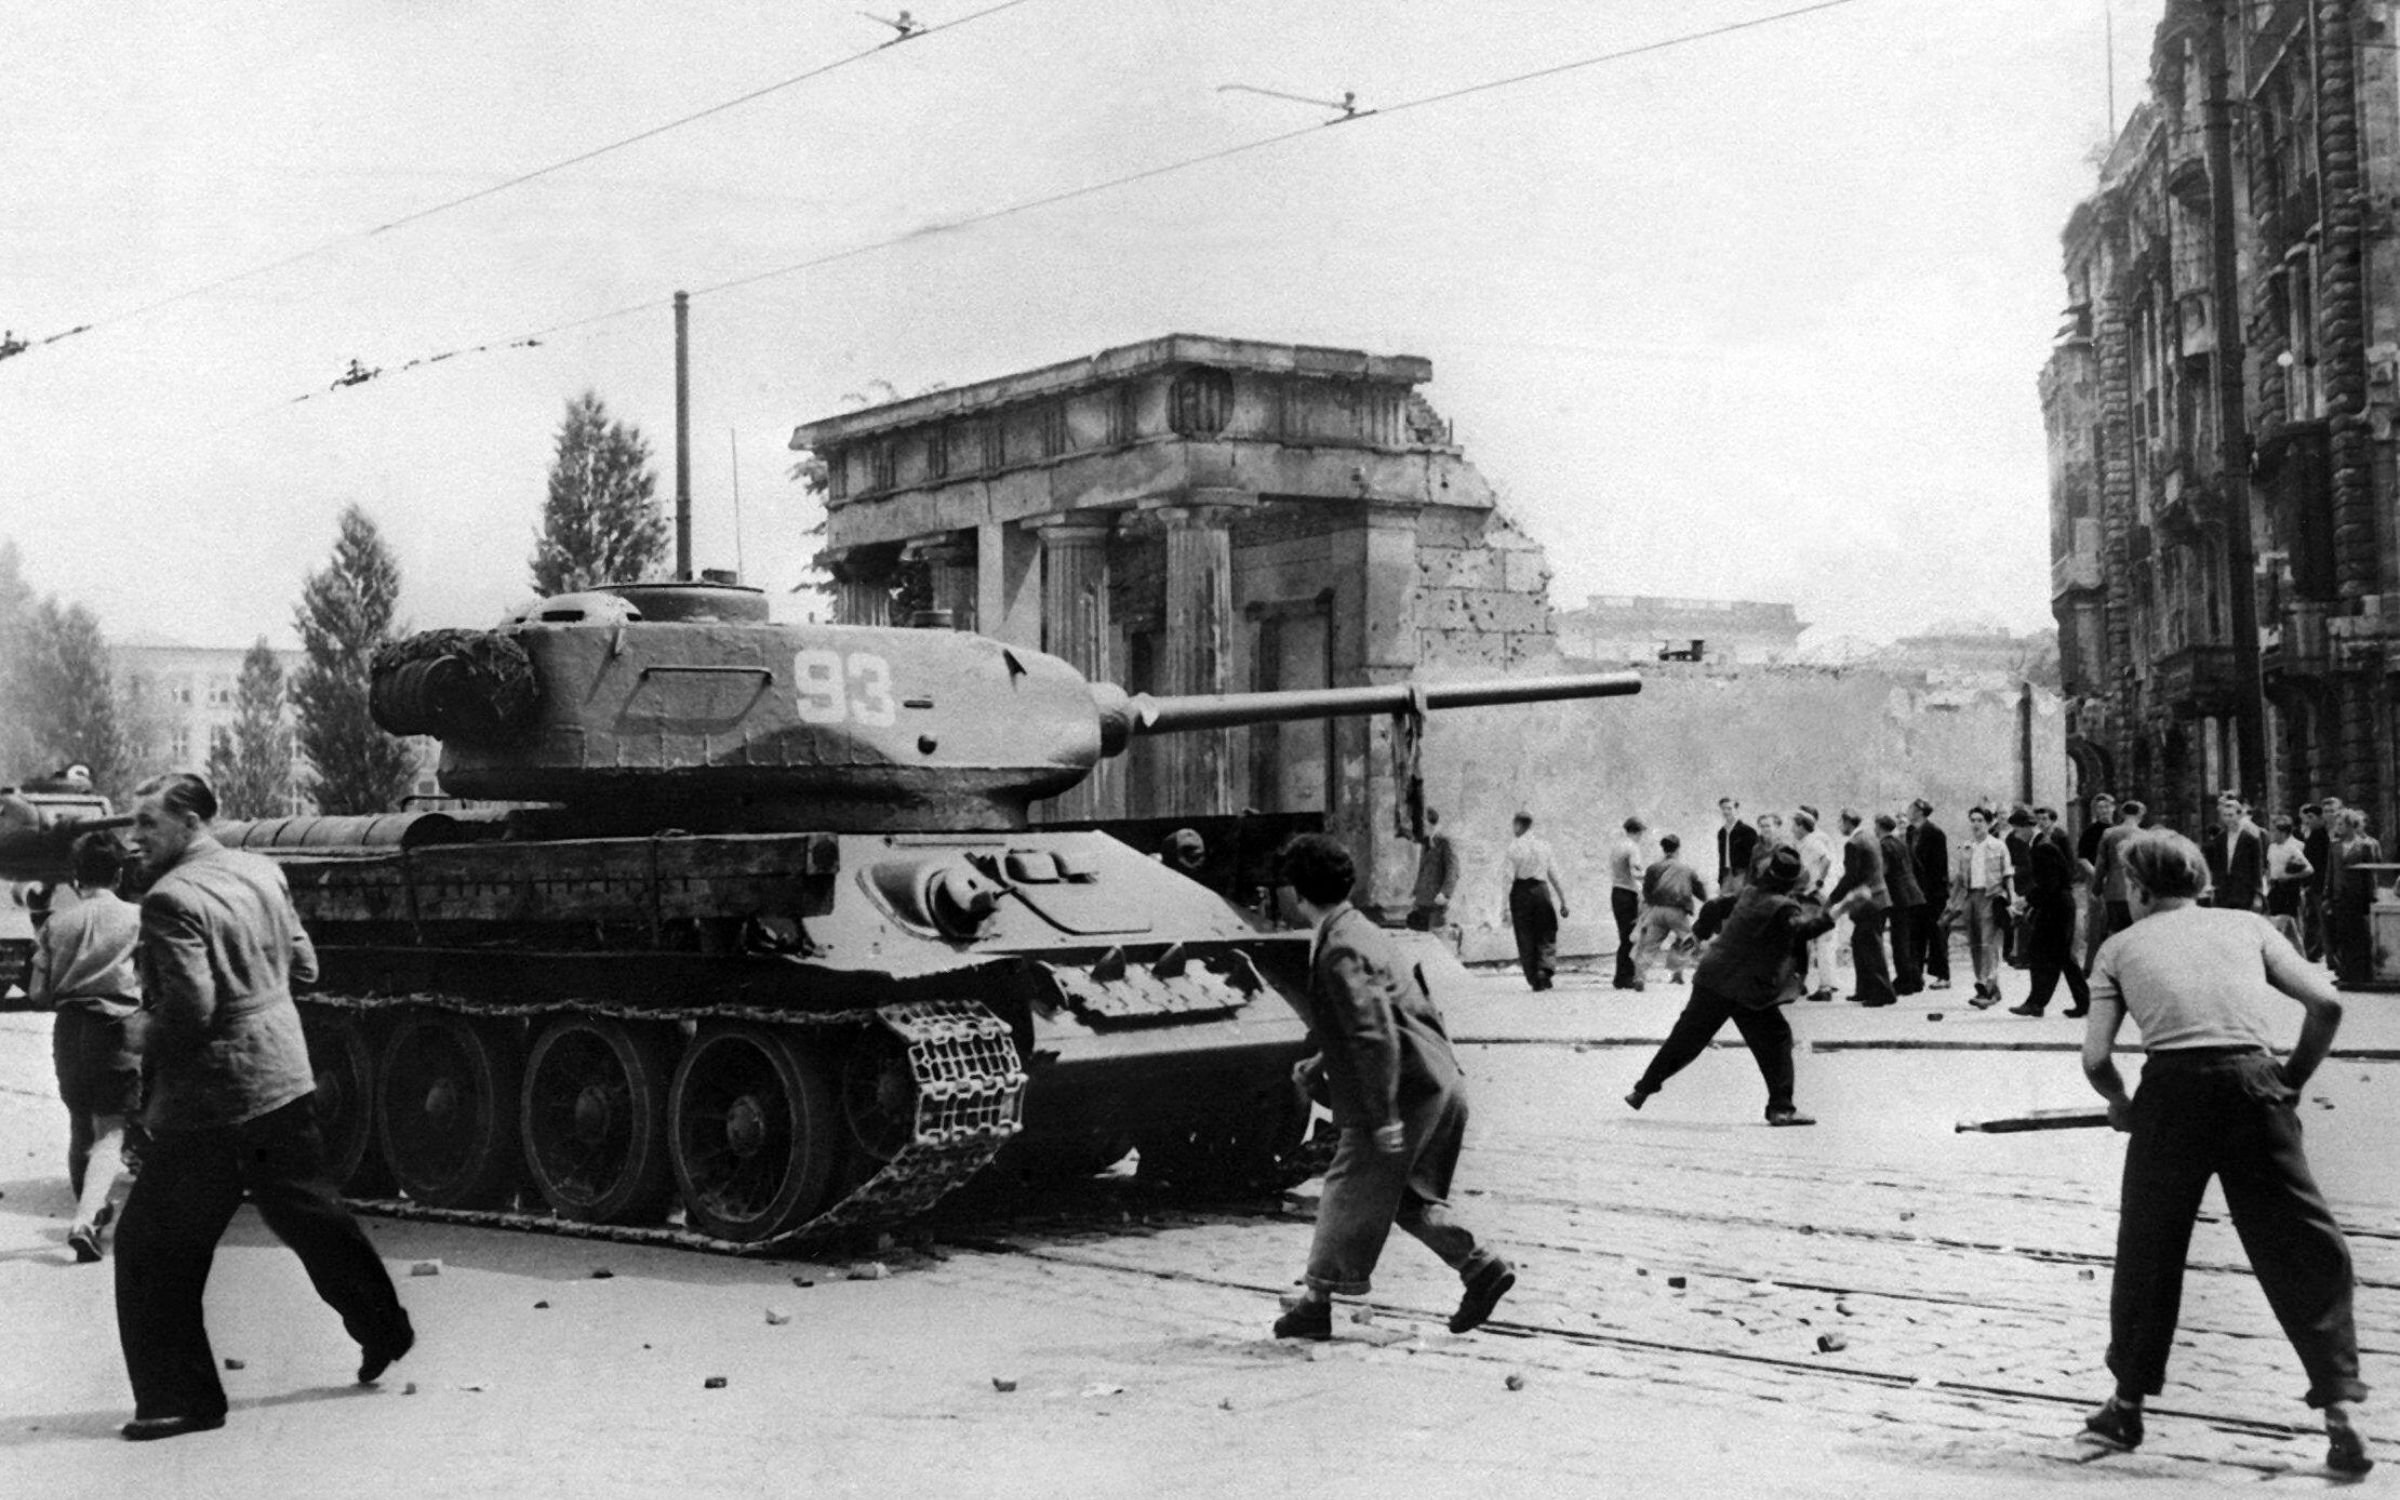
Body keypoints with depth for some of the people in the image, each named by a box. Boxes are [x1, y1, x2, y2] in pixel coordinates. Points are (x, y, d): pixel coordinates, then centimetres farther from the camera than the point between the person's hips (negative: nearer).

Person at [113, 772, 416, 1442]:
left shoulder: (171, 899, -18)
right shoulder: (262, 873, 8)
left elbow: (189, 1009, -24)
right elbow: (303, 965, 16)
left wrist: (146, 1032, -6)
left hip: (210, 1103, -8)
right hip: (285, 1080, 8)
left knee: (149, 1249, 3)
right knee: (310, 1213, 23)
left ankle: (180, 1398, 5)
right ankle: (382, 1328, 33)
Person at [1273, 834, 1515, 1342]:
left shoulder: (1340, 951, -17)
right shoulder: (1359, 930, 15)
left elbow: (1375, 1035, -24)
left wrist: (1384, 1116, -23)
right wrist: (1321, 1064, 26)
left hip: (1406, 1092, -9)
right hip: (1439, 1085, 9)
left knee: (1349, 1192, 3)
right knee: (1406, 1194, 20)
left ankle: (1316, 1300, 12)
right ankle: (1481, 1266, 13)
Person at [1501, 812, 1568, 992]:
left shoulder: (1512, 847, -5)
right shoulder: (1543, 847, 5)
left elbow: (1508, 879, -10)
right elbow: (1554, 877, 6)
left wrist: (1505, 907, -11)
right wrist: (1563, 901, 12)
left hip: (1521, 891, -2)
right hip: (1541, 889, 2)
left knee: (1525, 937, 8)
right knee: (1546, 935, 10)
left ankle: (1534, 978, 9)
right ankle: (1545, 969, -13)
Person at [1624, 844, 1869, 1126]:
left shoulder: (1751, 894, 7)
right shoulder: (1780, 907, -16)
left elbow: (1715, 908, 19)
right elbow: (1805, 928, -30)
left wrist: (1702, 933, 39)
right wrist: (1845, 904, -30)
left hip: (1712, 979, 7)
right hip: (1747, 990, -7)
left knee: (1684, 1039, 15)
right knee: (1776, 1040, 5)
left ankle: (1643, 1090, 21)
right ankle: (1781, 1108, 3)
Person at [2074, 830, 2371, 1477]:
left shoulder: (2121, 946, 17)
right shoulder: (2246, 924, 20)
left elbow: (2096, 1059, 6)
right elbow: (2326, 1004, 7)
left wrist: (2121, 1105, 25)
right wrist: (2293, 1078, 19)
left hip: (2172, 1090, 0)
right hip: (2254, 1085, 1)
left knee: (2147, 1251, 16)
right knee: (2306, 1250, 9)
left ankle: (2126, 1407, 28)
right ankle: (2341, 1415, 2)